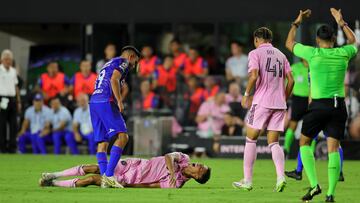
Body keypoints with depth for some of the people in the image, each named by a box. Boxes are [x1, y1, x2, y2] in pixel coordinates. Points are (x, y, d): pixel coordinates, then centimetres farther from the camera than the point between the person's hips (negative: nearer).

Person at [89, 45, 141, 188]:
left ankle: (104, 178, -6)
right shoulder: (123, 62, 6)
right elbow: (114, 80, -12)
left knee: (102, 142, 5)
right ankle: (108, 175, -24)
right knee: (122, 137, -14)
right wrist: (119, 101, -16)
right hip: (106, 102, -9)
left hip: (93, 102, 9)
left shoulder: (108, 65, 32)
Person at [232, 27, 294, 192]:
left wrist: (246, 95, -3)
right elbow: (290, 80, 10)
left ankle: (247, 180, 5)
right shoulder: (280, 55, 16)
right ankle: (280, 177, -14)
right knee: (274, 143, 7)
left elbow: (254, 75, -15)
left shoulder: (255, 53, 0)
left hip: (262, 102, -5)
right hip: (279, 104, 5)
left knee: (251, 139, 6)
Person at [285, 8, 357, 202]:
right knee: (333, 149, 3)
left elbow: (289, 43, 10)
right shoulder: (343, 54, 0)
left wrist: (297, 23, 21)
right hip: (339, 105, 3)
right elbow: (353, 42, 26)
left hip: (318, 106, -3)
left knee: (304, 142, 14)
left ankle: (314, 185, -1)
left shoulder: (312, 53, -8)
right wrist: (341, 22, 33)